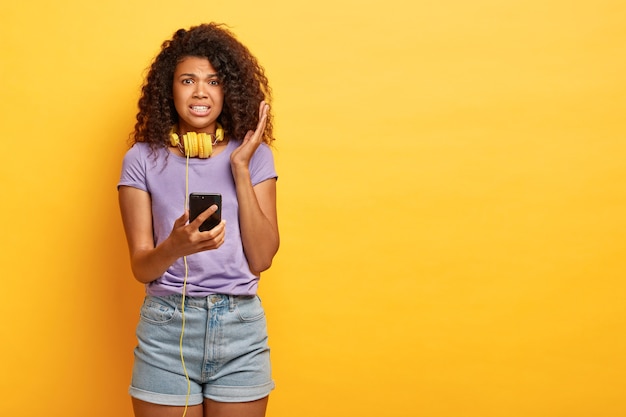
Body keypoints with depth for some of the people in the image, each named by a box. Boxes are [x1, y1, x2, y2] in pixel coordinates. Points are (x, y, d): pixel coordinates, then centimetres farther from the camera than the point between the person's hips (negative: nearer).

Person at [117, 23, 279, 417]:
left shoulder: (254, 156, 2)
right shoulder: (143, 159, -1)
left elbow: (261, 258, -6)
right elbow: (141, 267, -4)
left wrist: (240, 168, -11)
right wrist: (174, 246, -26)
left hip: (241, 328, 1)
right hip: (167, 329, -1)